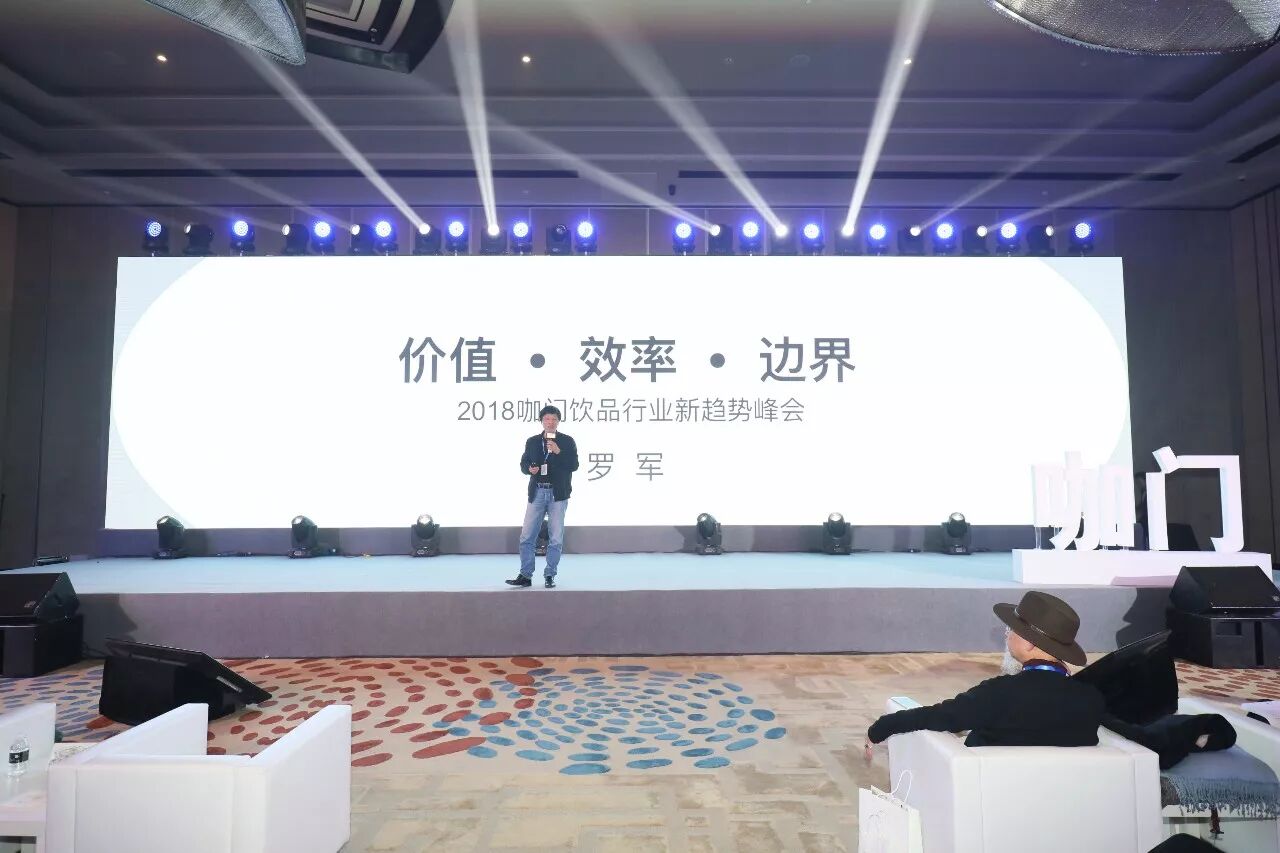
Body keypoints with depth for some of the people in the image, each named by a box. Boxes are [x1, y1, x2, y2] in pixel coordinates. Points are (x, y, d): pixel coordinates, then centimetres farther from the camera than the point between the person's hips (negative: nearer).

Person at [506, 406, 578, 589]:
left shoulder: (567, 441, 2)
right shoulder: (532, 441, 10)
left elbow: (574, 465, -5)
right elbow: (523, 464, 12)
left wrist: (558, 452, -18)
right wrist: (529, 469, -10)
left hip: (558, 494, -2)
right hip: (537, 493, 2)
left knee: (556, 538, 2)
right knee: (526, 537, 1)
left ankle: (550, 576, 13)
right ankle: (525, 575, 10)